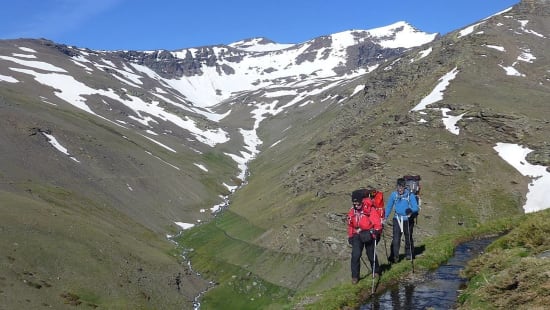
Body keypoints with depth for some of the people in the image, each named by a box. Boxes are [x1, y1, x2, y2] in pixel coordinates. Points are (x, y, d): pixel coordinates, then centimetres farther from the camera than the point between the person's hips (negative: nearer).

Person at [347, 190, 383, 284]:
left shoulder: (370, 210, -14)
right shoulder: (352, 212, 2)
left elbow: (377, 222, -12)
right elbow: (350, 225, 14)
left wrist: (376, 230, -26)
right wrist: (350, 236, 16)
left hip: (369, 234, -3)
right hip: (357, 235, 3)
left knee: (371, 254, 9)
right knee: (355, 254, -10)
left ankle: (376, 271, 36)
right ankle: (355, 276, -2)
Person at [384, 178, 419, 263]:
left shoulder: (410, 195, -11)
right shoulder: (394, 194, -3)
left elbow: (415, 207, -13)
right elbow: (389, 206, 8)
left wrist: (411, 211, -35)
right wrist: (385, 217, 1)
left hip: (408, 219, -1)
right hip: (397, 219, 1)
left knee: (408, 237, 15)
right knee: (395, 239, -10)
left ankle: (409, 254, 35)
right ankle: (394, 256, -5)